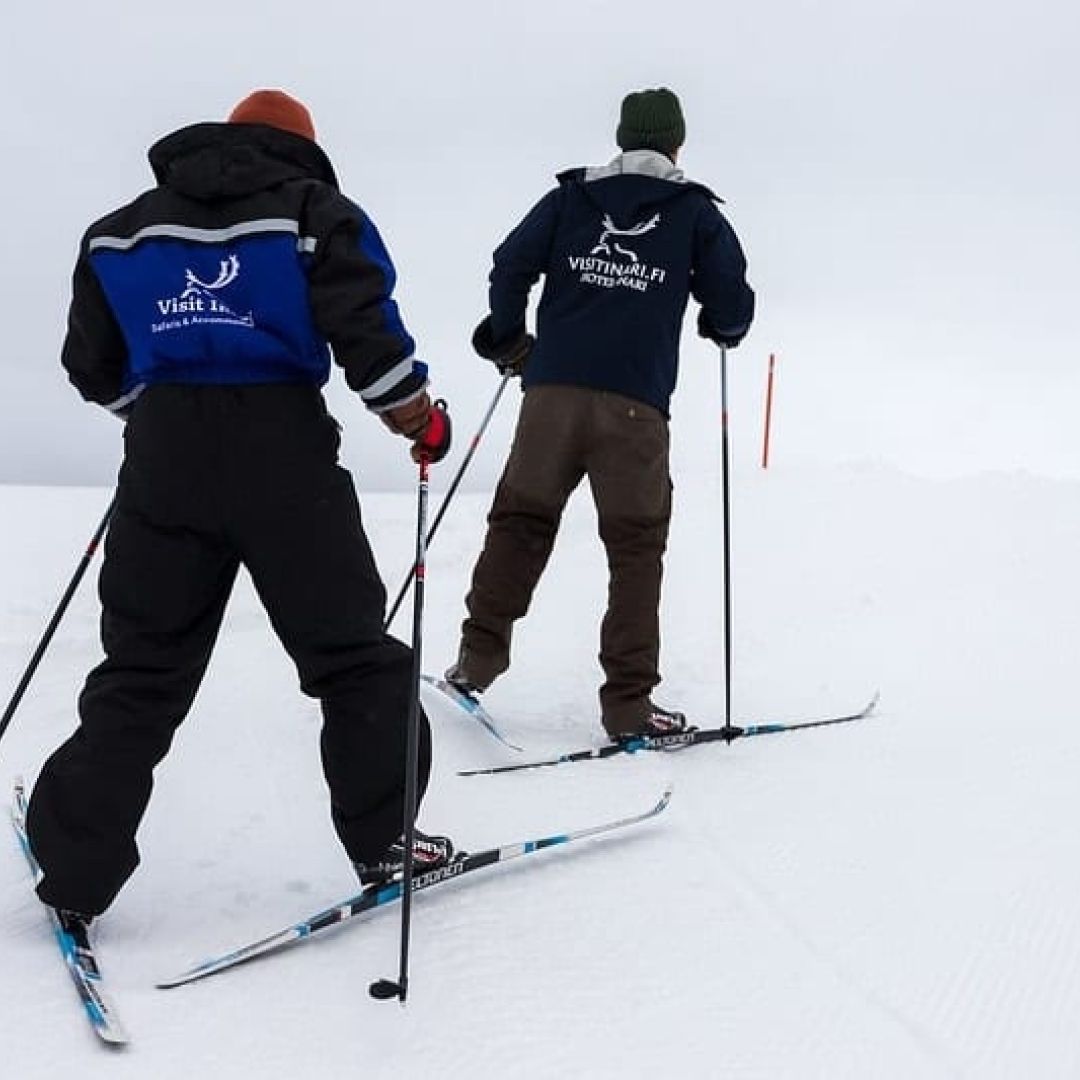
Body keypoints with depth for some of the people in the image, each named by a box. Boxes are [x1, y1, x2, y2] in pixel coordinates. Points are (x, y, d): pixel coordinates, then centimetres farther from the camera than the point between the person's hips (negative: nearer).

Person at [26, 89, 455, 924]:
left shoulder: (124, 230, 17)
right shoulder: (315, 214, 4)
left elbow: (95, 366, 17)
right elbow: (365, 333, -7)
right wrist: (420, 419, 7)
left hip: (163, 458, 4)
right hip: (283, 453, -3)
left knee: (141, 671, 12)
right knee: (354, 658, 11)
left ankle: (75, 872, 14)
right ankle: (383, 839, 16)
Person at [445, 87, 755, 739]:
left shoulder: (572, 195, 14)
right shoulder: (695, 210, 10)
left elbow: (511, 265, 6)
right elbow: (733, 304, 7)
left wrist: (509, 341, 21)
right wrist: (725, 329, 31)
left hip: (554, 389, 2)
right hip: (636, 403, -2)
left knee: (521, 521, 13)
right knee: (636, 547, 4)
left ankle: (479, 658, 12)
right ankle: (628, 702, 4)